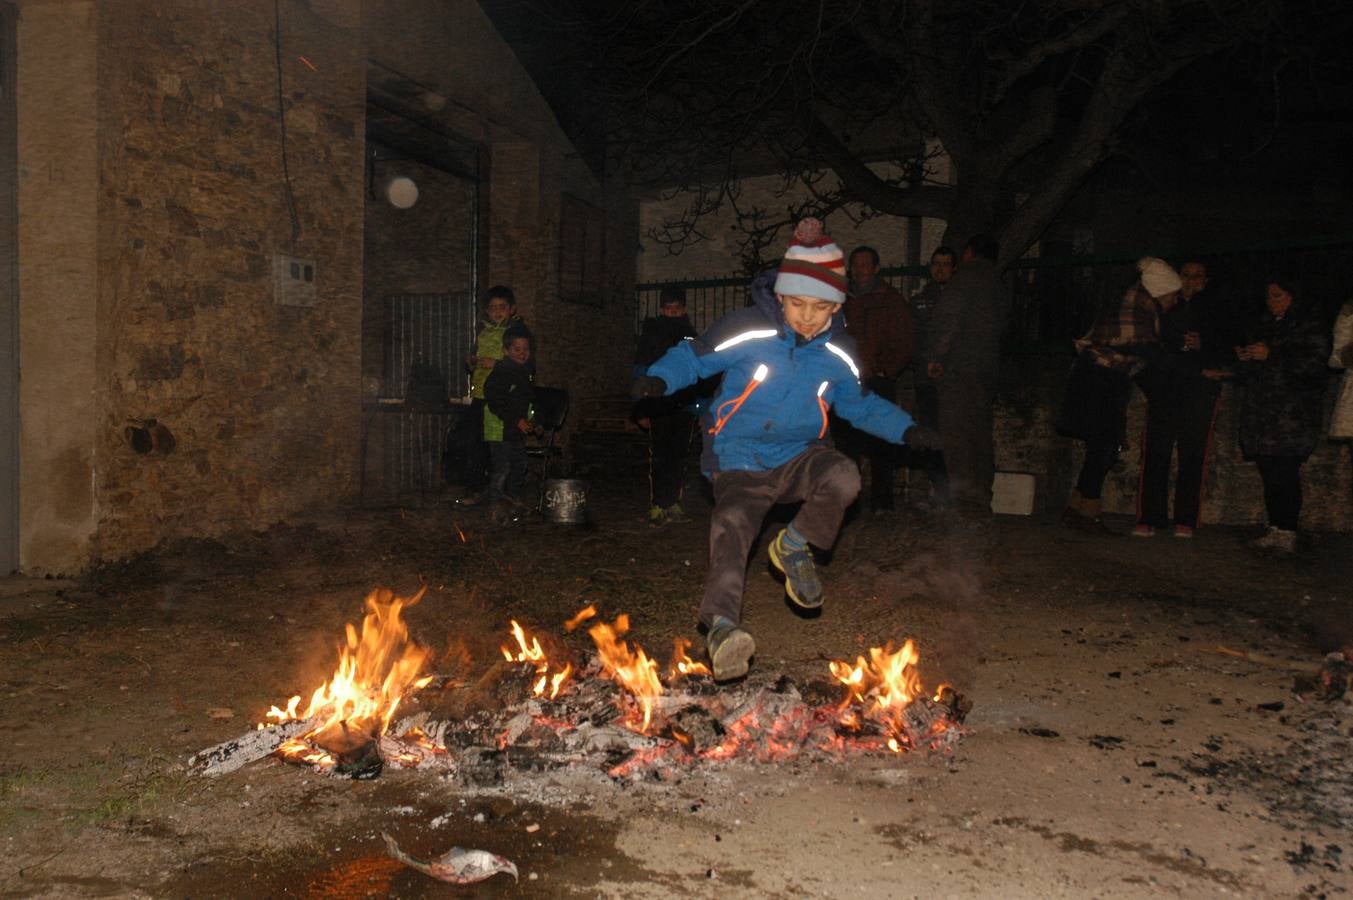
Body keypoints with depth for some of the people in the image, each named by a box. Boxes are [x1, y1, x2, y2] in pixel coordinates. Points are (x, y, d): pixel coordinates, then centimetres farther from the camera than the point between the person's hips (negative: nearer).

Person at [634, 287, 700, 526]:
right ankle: (657, 507, -5)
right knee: (659, 457, -7)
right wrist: (642, 411, -9)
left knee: (678, 457, 5)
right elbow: (640, 372, -1)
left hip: (683, 406, 4)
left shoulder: (690, 335, 14)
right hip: (659, 406, -4)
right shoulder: (650, 334, 3)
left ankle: (673, 504, 11)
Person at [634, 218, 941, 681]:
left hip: (799, 456, 3)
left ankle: (794, 547, -2)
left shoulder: (838, 353, 0)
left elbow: (860, 403, 17)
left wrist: (904, 428, 6)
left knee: (843, 478, -29)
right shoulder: (747, 330, -12)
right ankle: (721, 625, -36)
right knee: (731, 526, -28)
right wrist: (660, 379, -23)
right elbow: (692, 356, -3)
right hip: (739, 463, -2)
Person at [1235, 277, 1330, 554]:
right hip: (1261, 413, 6)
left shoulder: (1309, 326, 2)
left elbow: (1315, 361, -12)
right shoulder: (1263, 326, 22)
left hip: (1292, 415, -6)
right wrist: (1244, 358, 5)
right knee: (1269, 475, 4)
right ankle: (1275, 530, 9)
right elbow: (1246, 374, 27)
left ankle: (1287, 533, -11)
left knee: (1285, 474, -13)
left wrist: (1271, 355, -15)